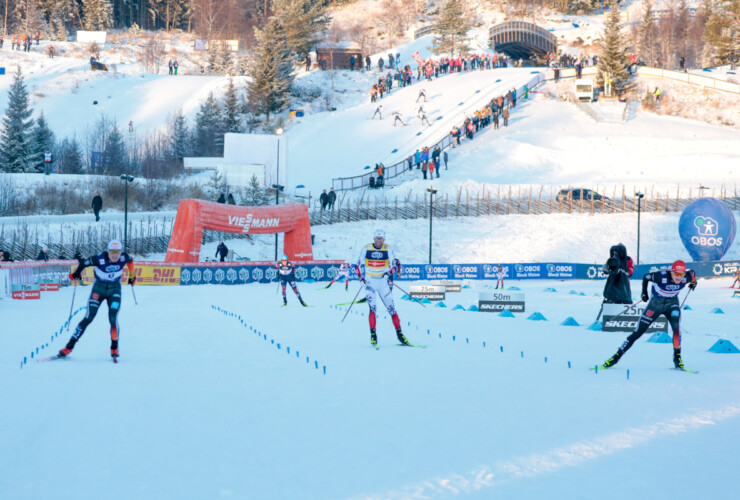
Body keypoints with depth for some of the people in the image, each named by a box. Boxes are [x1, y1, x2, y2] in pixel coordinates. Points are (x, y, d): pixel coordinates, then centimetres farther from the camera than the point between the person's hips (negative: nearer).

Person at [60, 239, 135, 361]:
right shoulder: (100, 259, -24)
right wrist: (76, 274, -5)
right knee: (88, 318, -8)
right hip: (98, 288, -2)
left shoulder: (124, 257, -15)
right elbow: (84, 263, -8)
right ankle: (69, 346, -1)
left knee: (113, 319, -14)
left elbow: (130, 260, 9)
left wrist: (132, 275, 20)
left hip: (114, 289, 2)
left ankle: (114, 348, 7)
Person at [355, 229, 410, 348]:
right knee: (372, 308, -14)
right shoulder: (367, 249, -1)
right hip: (370, 282, -1)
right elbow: (358, 264, 7)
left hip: (383, 282, 1)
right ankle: (373, 335, -13)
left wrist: (389, 273, -21)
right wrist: (360, 276, -6)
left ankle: (399, 333, 9)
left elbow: (394, 264, -2)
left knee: (391, 307, 1)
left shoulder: (388, 249, -2)